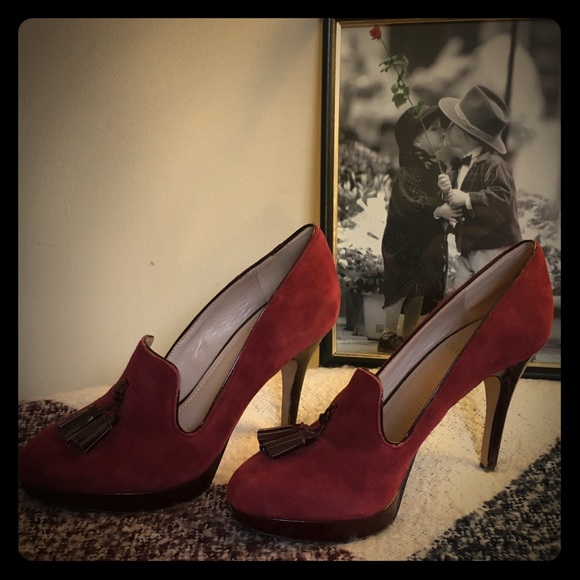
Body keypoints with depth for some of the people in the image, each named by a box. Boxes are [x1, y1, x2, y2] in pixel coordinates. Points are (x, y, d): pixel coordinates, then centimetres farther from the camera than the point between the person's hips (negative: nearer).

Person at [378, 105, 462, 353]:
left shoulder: (436, 166, 13)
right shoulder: (410, 169, -15)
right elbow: (407, 205, -27)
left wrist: (452, 207, 6)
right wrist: (438, 212, -33)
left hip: (429, 239, 9)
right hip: (406, 239, -9)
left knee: (421, 290, 12)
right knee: (401, 287, -3)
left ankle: (408, 336, 23)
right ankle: (389, 336, 7)